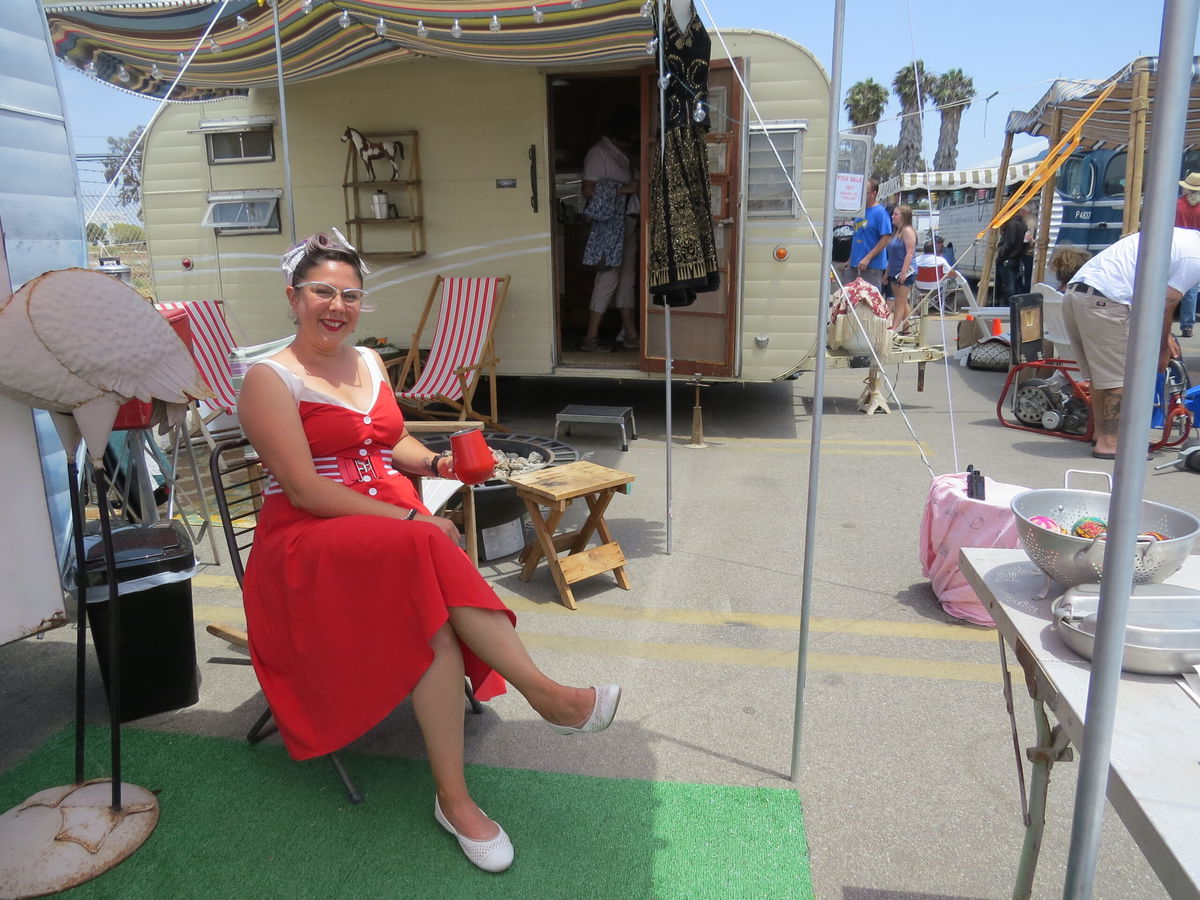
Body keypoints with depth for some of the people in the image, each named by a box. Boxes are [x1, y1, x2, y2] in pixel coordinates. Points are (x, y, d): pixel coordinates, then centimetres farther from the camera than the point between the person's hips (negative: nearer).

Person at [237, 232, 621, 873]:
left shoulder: (368, 363, 17)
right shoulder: (270, 380, -5)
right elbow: (306, 492, -14)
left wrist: (437, 464, 2)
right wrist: (411, 521, -21)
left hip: (396, 528, 6)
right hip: (308, 542, -5)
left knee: (430, 612, -30)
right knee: (427, 557, -36)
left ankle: (453, 798, -28)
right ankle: (547, 695, -31)